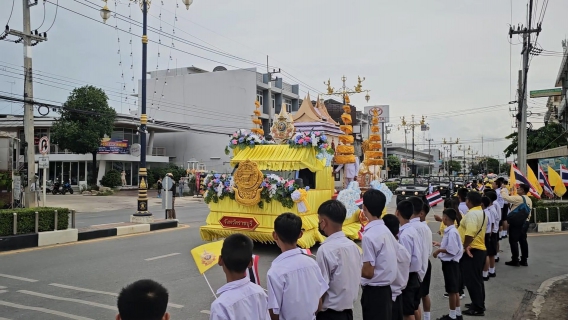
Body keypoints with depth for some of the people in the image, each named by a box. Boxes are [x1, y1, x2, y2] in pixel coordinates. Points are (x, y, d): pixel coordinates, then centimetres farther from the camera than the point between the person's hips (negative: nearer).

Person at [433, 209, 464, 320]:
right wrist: (440, 245, 19)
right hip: (450, 262, 10)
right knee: (454, 290, 17)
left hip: (450, 263, -10)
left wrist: (439, 250, -16)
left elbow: (452, 250, -24)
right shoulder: (450, 230, 9)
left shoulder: (451, 232, -21)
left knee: (452, 290, 1)